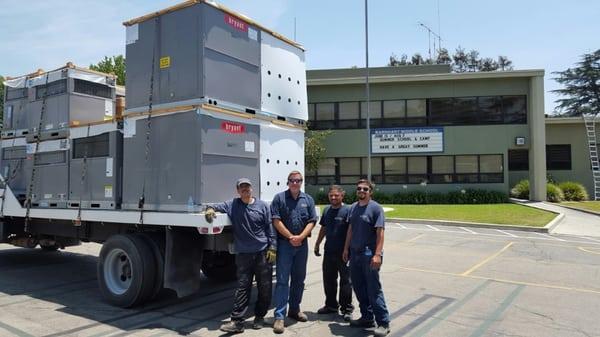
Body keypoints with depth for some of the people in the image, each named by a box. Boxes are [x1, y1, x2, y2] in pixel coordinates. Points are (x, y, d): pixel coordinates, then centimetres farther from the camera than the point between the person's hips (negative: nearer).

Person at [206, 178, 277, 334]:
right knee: (242, 287, -1)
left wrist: (272, 248, -3)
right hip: (243, 254, 0)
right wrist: (210, 208, -12)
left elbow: (270, 228, 2)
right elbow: (217, 206, 12)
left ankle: (259, 316, 24)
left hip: (263, 252, 0)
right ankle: (237, 321, 3)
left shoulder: (262, 206, 2)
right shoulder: (233, 205, 6)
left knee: (265, 287, 7)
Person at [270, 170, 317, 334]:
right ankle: (279, 316, -2)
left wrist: (300, 237, -12)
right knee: (282, 280, -5)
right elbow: (276, 221, -8)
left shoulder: (308, 199, 8)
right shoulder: (279, 198, -1)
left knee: (299, 279, 14)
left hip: (302, 244, 4)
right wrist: (290, 237, -12)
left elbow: (311, 222, 2)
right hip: (284, 244, -4)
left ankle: (294, 309, 29)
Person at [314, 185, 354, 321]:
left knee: (345, 281, 3)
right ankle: (331, 305, 30)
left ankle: (346, 309, 14)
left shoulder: (347, 210, -11)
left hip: (343, 252, -6)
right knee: (328, 280, 15)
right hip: (329, 251, 7)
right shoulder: (327, 210, 10)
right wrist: (317, 244, 18)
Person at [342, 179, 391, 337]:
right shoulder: (353, 207, 10)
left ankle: (383, 323, 7)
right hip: (355, 253, 7)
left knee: (373, 289, -4)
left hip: (369, 254, -7)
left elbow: (380, 233, -13)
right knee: (359, 287, 13)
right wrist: (346, 249, 14)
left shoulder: (375, 208, -9)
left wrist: (377, 254, -20)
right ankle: (367, 318, 28)